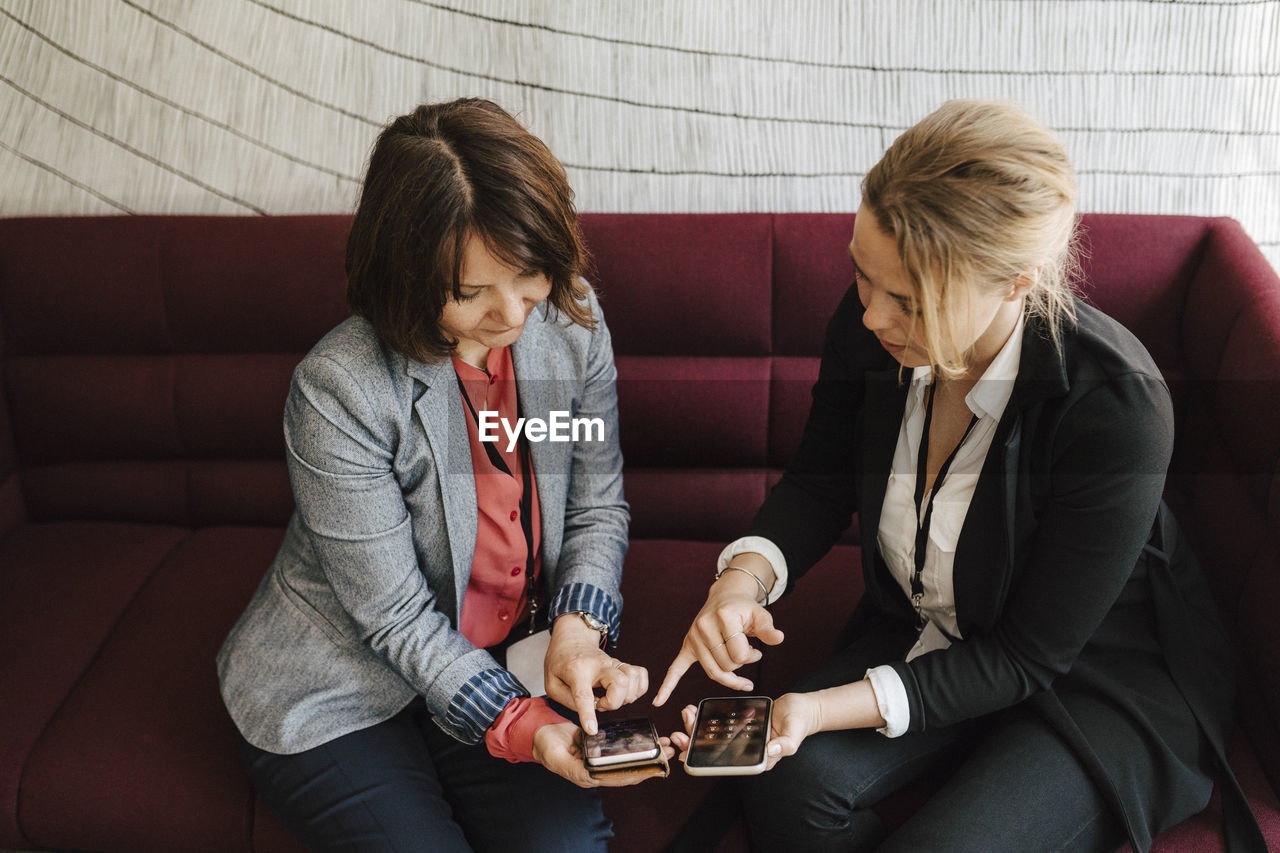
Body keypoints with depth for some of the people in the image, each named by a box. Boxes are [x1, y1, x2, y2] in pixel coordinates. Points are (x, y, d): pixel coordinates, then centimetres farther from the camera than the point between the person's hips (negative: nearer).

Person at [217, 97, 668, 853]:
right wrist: (517, 724, -27)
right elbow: (394, 615, -19)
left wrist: (579, 629, -16)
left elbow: (598, 506, 1)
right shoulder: (339, 388, -25)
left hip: (510, 661, 4)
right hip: (339, 692, -3)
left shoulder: (572, 318, -9)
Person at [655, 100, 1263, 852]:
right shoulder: (871, 325, -16)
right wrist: (743, 578, -19)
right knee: (790, 779, -21)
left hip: (1101, 675, -4)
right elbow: (820, 483, 2)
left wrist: (824, 708, -31)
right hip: (928, 638, 4)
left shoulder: (1117, 407, -31)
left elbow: (1025, 658, -23)